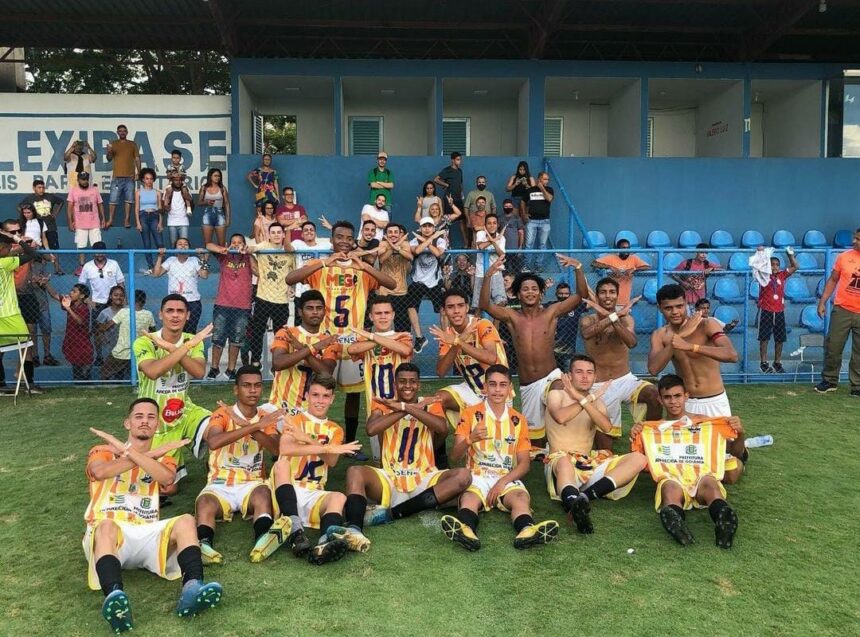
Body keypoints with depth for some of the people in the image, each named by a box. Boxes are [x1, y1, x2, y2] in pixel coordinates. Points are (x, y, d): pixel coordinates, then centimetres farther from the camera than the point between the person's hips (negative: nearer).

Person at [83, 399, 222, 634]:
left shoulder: (163, 457, 22)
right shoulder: (103, 450, 17)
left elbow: (167, 477, -6)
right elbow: (99, 471, -11)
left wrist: (126, 450, -6)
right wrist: (152, 452, -7)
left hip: (146, 534, 2)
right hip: (106, 531, -2)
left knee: (186, 521, -25)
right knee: (107, 525, -36)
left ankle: (192, 588, -48)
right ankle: (114, 598, -60)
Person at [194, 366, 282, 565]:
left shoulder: (266, 418, 9)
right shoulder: (222, 414, -1)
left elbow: (275, 449, -12)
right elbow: (213, 442, -24)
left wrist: (246, 424, -23)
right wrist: (255, 426, -26)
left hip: (252, 483, 1)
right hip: (220, 483, -1)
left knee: (264, 493, -33)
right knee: (204, 503, -33)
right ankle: (204, 545, -52)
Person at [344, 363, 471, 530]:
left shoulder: (430, 405, 8)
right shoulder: (383, 405, 7)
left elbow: (443, 429, -16)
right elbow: (371, 430, -16)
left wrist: (404, 407, -19)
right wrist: (409, 408, -14)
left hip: (424, 479, 1)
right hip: (389, 479, 0)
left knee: (463, 476, -27)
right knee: (354, 472, -26)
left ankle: (393, 512, -28)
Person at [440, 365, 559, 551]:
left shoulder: (518, 420, 11)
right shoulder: (470, 414, 4)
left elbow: (524, 463, 8)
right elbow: (454, 456, -3)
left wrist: (502, 482, -10)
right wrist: (470, 440, -25)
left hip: (508, 478, 2)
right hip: (477, 476, -2)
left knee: (521, 498, -30)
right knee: (469, 498, -34)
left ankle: (527, 530, -59)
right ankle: (466, 530, -64)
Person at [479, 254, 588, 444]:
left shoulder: (551, 313, -2)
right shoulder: (512, 317, -1)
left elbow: (581, 295, -9)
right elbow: (484, 305, -14)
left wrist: (578, 268, -24)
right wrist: (488, 276, -28)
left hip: (551, 377, -2)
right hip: (527, 385, 2)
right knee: (533, 429, 15)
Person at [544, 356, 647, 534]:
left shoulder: (598, 401, 16)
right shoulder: (557, 394, 4)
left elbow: (606, 428, -8)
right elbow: (560, 417, -22)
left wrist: (581, 399, -17)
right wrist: (589, 398, -13)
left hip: (590, 463, 5)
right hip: (560, 460, -5)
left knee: (639, 459, -16)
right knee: (564, 460, -40)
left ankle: (584, 496, -37)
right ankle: (576, 504, -70)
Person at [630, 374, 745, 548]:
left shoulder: (706, 422, 25)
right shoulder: (653, 429, 25)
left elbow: (736, 453, 23)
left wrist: (740, 434, 2)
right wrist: (634, 439, -1)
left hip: (702, 474, 1)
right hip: (670, 477, -1)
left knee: (709, 482, -38)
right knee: (671, 488, -39)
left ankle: (724, 518, -66)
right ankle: (674, 519, -69)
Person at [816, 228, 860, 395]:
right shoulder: (844, 256, 0)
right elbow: (833, 280, 7)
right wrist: (822, 301, 4)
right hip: (841, 310, 1)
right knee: (832, 347, 4)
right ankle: (829, 380, 19)